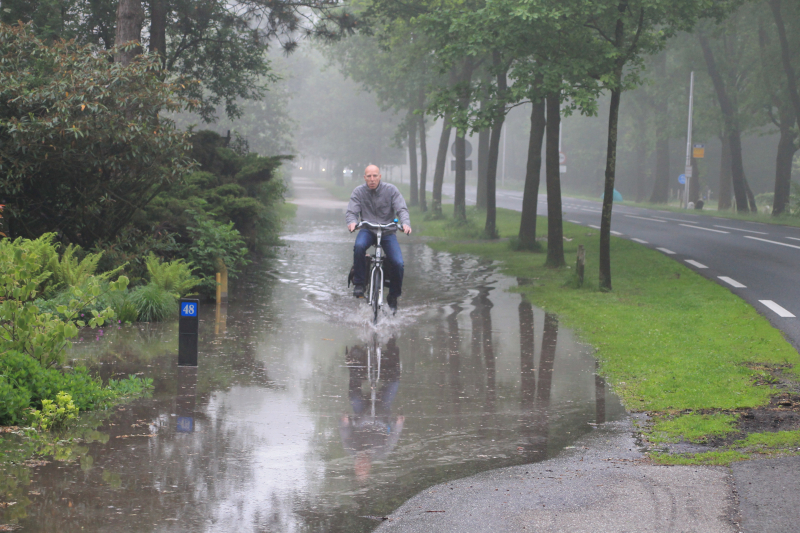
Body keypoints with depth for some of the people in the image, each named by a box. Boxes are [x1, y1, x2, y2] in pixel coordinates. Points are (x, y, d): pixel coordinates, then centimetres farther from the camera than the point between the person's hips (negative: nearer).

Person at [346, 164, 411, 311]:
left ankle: (393, 297, 7)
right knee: (359, 246, -36)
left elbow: (401, 209, -9)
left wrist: (405, 223, -31)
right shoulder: (358, 192, -1)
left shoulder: (391, 190, -3)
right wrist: (352, 222, -31)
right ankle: (359, 284, -19)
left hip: (388, 232, 0)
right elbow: (351, 212, -6)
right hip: (367, 230, 0)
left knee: (398, 264, -18)